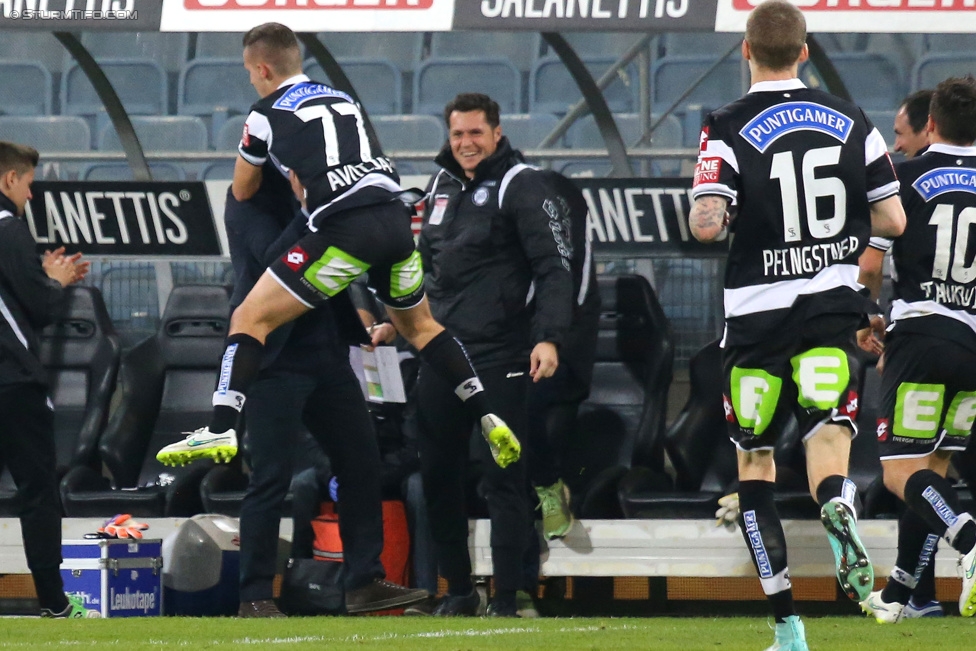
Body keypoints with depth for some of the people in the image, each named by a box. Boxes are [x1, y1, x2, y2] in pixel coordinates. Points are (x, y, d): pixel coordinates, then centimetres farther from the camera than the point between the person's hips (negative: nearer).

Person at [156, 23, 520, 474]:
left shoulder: (267, 114, 9)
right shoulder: (341, 99, 25)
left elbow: (242, 193, 22)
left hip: (346, 228, -6)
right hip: (395, 217, 6)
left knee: (250, 318, -2)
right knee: (419, 325, 28)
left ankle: (221, 431, -18)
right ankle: (487, 419, 20)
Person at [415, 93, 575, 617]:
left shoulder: (521, 186, -6)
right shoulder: (442, 185, 16)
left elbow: (556, 266, -13)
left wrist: (548, 338, -23)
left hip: (499, 357, -7)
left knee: (502, 479, -7)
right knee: (438, 477, 8)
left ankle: (506, 597, -4)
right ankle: (458, 591, 18)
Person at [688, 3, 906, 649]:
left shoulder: (729, 129, -8)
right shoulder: (849, 122, 4)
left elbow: (706, 225, -18)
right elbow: (892, 219, 5)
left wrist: (720, 213, 5)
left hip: (759, 312, -2)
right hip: (832, 306, 2)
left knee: (754, 461, 12)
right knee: (828, 439, -6)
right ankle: (837, 507, -45)